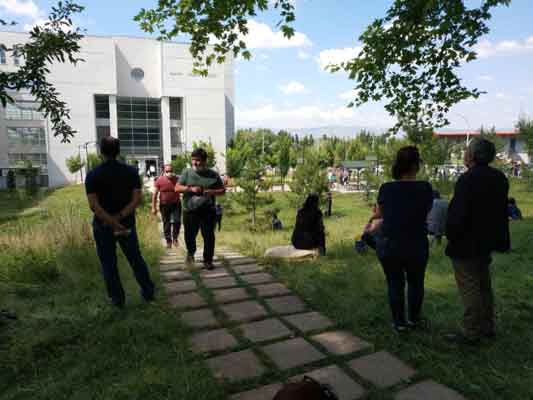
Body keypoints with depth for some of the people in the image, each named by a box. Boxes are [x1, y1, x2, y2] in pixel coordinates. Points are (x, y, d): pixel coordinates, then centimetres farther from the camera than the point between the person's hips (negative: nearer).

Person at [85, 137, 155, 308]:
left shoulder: (93, 175, -9)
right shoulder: (131, 171, -4)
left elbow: (93, 205, -18)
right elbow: (137, 198, -13)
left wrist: (112, 223, -18)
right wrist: (120, 217, -16)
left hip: (103, 225, -2)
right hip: (127, 223, 2)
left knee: (109, 263, 11)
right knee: (136, 258, 16)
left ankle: (117, 298, 20)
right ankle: (148, 291, 24)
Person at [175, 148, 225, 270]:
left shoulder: (213, 174, 3)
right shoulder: (187, 173, 3)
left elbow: (223, 190, 8)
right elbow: (177, 188, 1)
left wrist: (212, 192, -12)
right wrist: (191, 189, -15)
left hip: (208, 212, 0)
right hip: (190, 211, 0)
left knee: (209, 237, 2)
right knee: (190, 236, 11)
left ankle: (208, 260, 17)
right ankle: (191, 252, 42)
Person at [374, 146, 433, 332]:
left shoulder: (386, 188, -7)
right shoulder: (425, 188, -10)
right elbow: (426, 212, 5)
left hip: (388, 247, 0)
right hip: (416, 247, 0)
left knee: (395, 284, 15)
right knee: (415, 283, 21)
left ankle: (399, 322, 24)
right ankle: (413, 318, 35)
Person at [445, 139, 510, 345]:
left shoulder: (468, 179, -22)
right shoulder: (499, 178, 5)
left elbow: (458, 213, -24)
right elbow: (501, 210, 12)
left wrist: (451, 236, -10)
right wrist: (493, 237, 18)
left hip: (466, 244, -9)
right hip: (486, 241, 9)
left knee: (469, 288, 0)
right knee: (484, 286, 20)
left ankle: (471, 333, 10)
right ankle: (486, 326, 32)